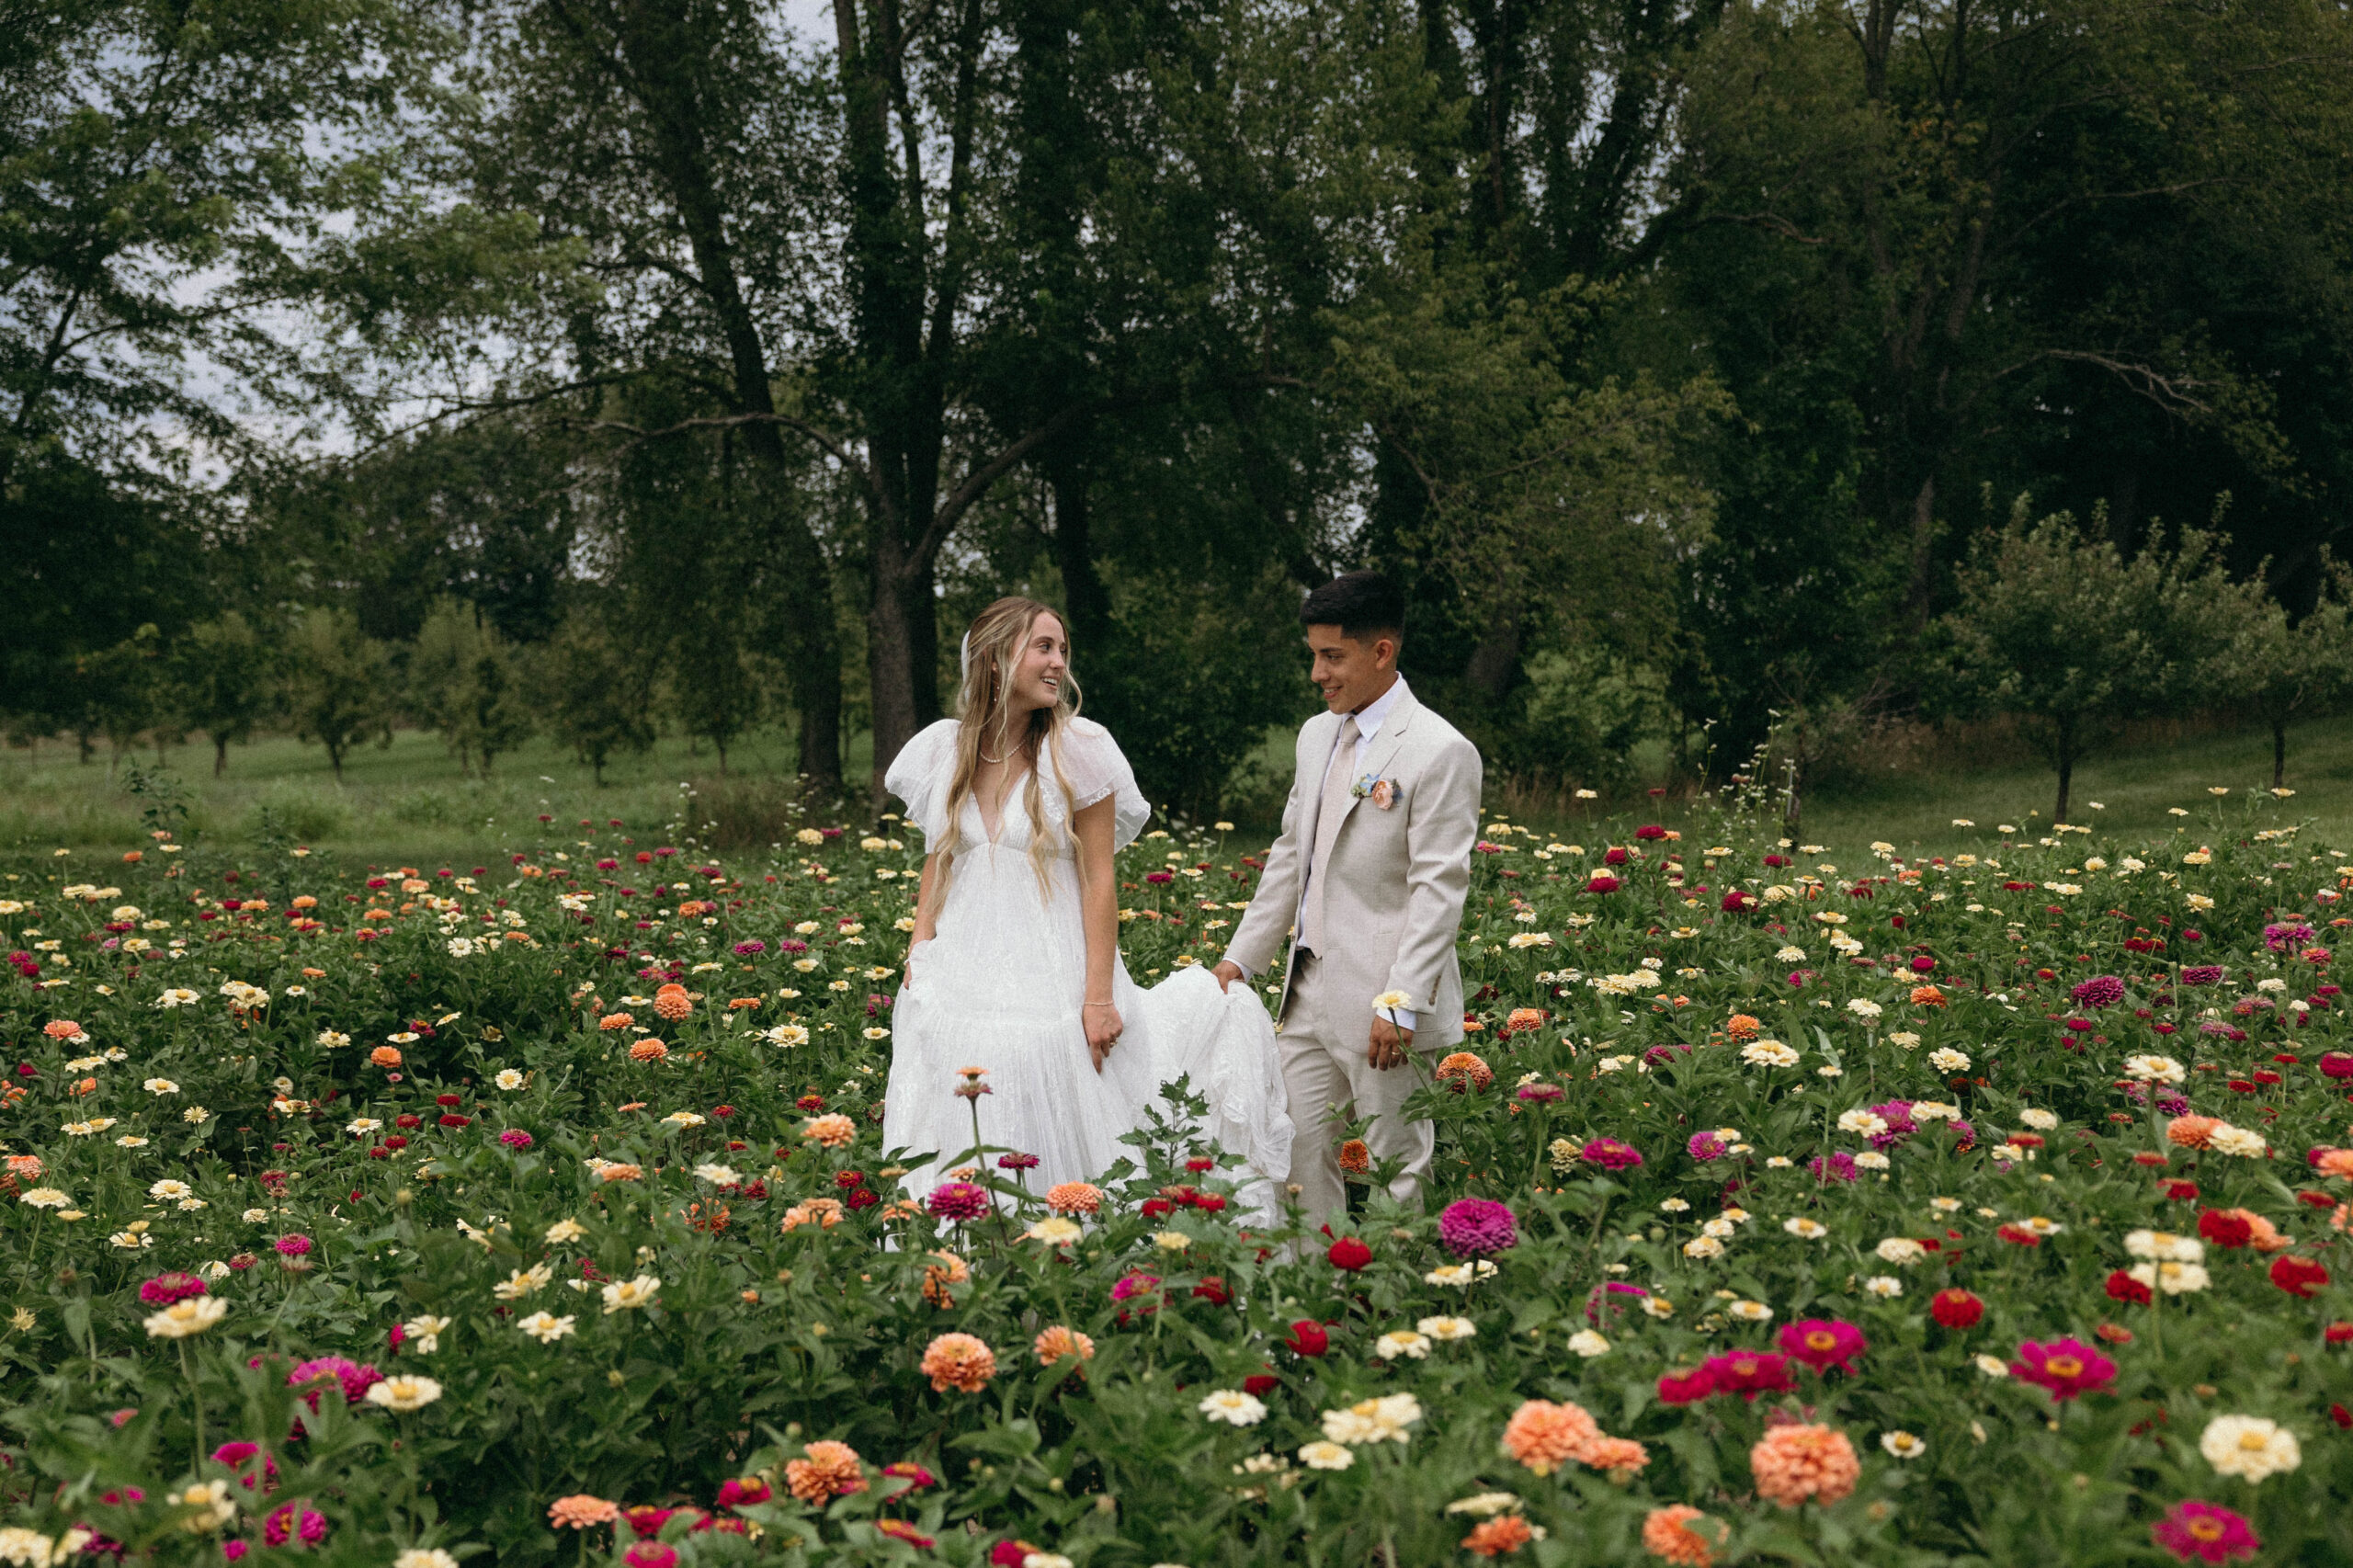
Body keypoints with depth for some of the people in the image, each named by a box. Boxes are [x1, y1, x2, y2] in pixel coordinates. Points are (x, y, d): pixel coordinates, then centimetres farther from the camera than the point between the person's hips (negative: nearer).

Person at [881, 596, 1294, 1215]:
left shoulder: (1077, 751, -7)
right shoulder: (944, 749, 4)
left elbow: (1100, 880, -8)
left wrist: (1099, 999, -13)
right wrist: (919, 950, 2)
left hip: (1053, 987, -3)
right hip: (958, 988, 4)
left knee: (1059, 1154, 1)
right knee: (962, 1163, 9)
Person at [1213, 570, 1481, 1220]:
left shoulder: (1439, 751, -12)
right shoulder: (1317, 735, 13)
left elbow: (1439, 889, -16)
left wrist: (1401, 1003, -21)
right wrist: (1240, 957, 16)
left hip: (1381, 1001, -8)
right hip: (1309, 994, 8)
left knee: (1396, 1164, 0)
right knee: (1298, 1147, 10)